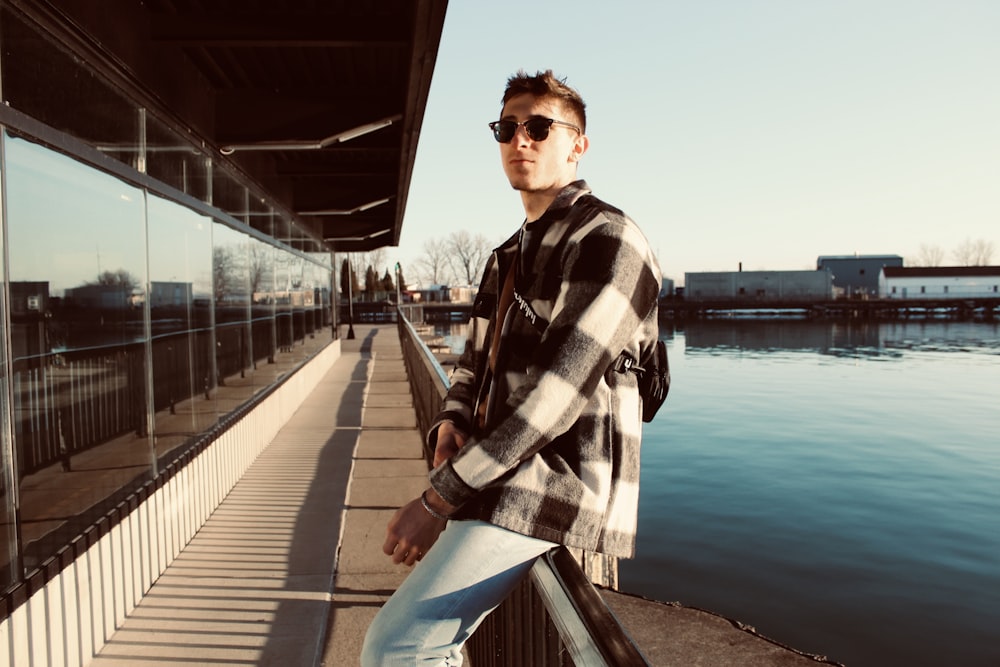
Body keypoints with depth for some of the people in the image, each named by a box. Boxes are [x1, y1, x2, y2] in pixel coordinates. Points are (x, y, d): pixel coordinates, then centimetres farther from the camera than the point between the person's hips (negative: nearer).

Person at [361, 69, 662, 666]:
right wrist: (451, 424, -4)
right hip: (506, 477, 10)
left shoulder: (608, 240, -12)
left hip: (555, 486, -9)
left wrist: (439, 498, -20)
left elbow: (558, 392, -21)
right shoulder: (510, 256, 18)